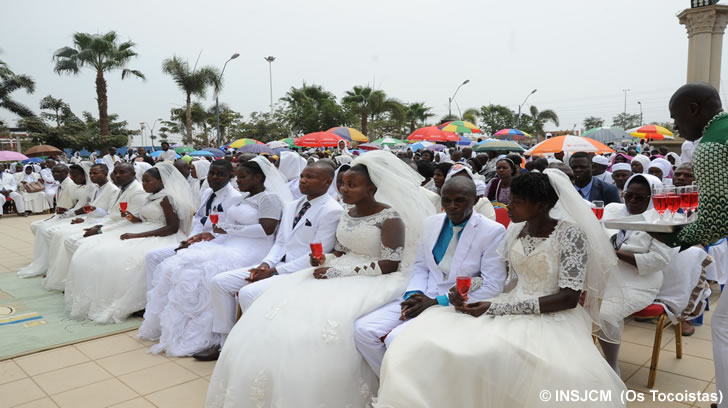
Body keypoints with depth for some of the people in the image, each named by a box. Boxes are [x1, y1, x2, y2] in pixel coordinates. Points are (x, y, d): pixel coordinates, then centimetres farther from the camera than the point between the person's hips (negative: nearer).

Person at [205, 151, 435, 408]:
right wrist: (324, 259, -6)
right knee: (280, 306, -13)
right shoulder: (347, 214, 11)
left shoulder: (390, 217, -11)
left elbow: (390, 265, -16)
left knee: (321, 320, -32)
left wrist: (339, 272, -21)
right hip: (340, 275, 7)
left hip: (373, 281, -7)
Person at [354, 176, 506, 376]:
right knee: (363, 330, -12)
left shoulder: (493, 231, -9)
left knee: (397, 339, -27)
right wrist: (413, 294, -6)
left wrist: (438, 302, -15)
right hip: (422, 298, 6)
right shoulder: (431, 223, 8)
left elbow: (493, 287, -11)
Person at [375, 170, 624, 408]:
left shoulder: (570, 233, -11)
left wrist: (496, 308, -21)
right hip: (509, 310, 5)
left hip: (553, 317, -4)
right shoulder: (514, 231, 7)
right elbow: (499, 280, 11)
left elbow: (569, 298, -17)